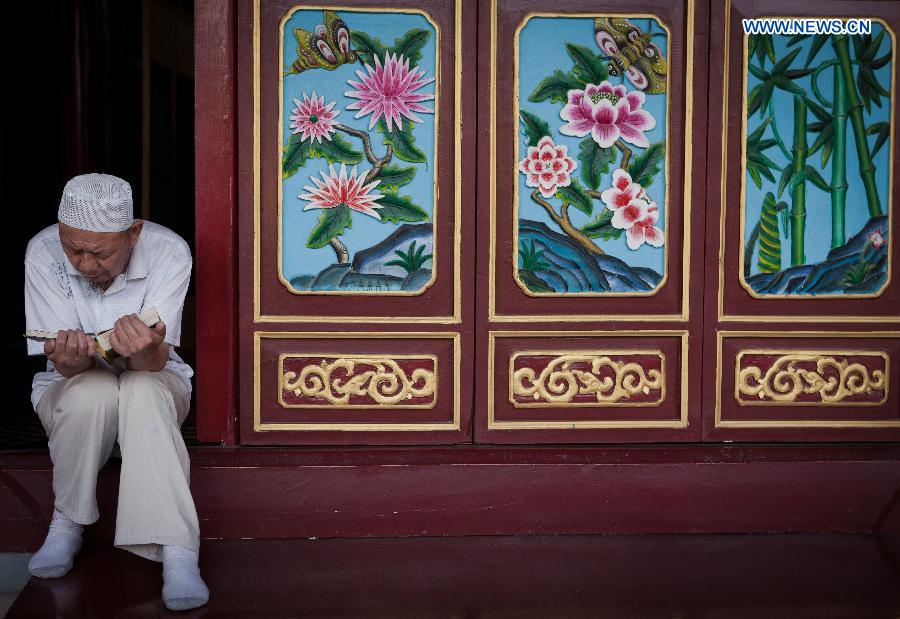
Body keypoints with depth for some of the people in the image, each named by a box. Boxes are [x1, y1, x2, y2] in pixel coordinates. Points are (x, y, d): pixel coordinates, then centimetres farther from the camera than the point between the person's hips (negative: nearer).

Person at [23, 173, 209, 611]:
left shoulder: (168, 252, -23)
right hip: (72, 390, 0)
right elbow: (66, 365, -21)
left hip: (154, 382, 0)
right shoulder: (43, 253, -20)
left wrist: (145, 348, -55)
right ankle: (67, 524, -13)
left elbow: (155, 363, -29)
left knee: (143, 391, -37)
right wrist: (71, 356, -47)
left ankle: (177, 555, -39)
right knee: (94, 391, -36)